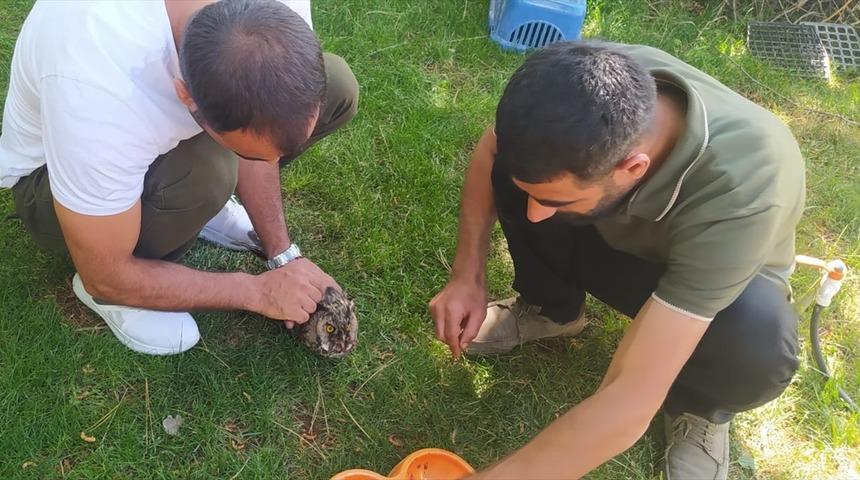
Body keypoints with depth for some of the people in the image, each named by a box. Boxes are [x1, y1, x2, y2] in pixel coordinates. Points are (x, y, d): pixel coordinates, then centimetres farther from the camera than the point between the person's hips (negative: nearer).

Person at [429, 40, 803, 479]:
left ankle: (699, 405, -1)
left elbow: (630, 403, -43)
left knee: (758, 341, -36)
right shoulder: (595, 78, -31)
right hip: (612, 233, 3)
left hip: (719, 275, -3)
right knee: (518, 168, -23)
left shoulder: (739, 191, -43)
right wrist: (468, 275, -18)